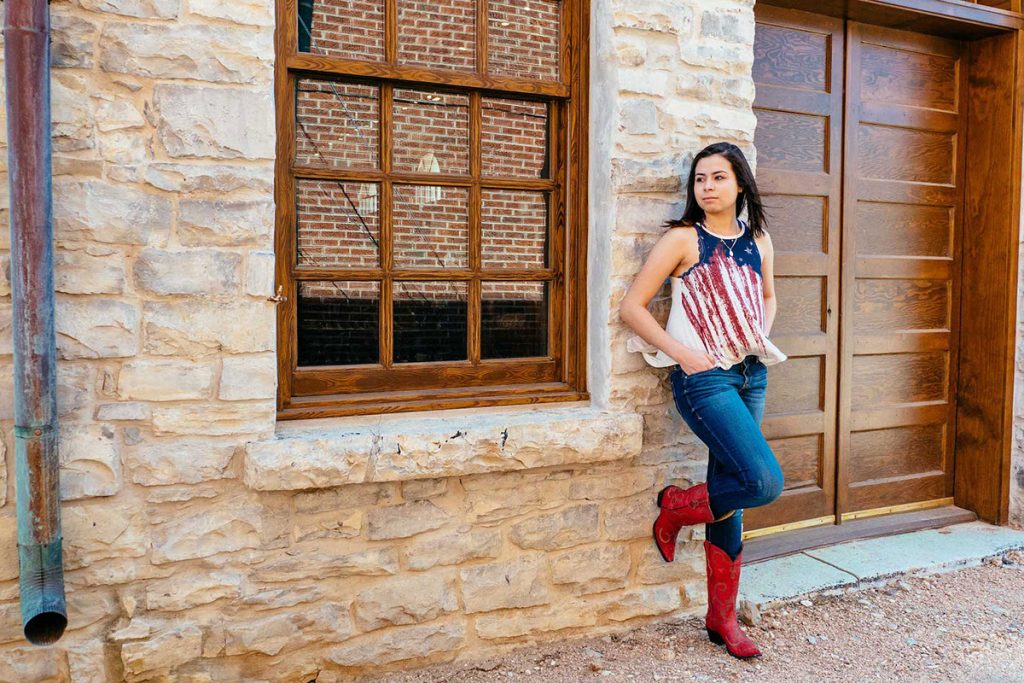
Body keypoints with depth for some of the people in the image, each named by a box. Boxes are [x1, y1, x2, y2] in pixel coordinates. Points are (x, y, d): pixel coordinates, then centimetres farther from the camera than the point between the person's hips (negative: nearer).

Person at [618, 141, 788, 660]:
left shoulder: (758, 240, 10)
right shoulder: (683, 238, -6)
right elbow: (631, 307, -8)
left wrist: (762, 337, 7)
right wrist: (680, 353, -14)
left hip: (752, 377, 6)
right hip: (704, 378, -6)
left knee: (729, 494, 11)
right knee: (764, 484, -18)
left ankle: (722, 618, 24)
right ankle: (675, 506, 12)